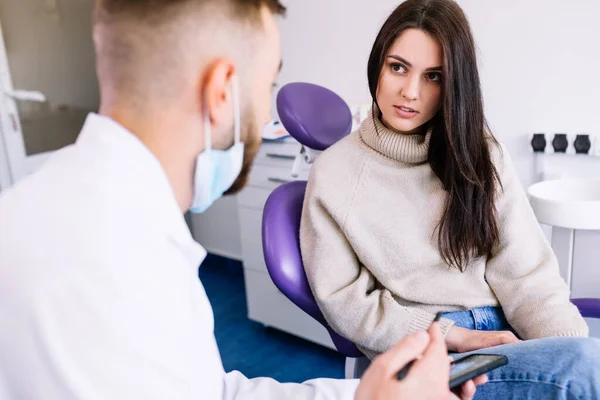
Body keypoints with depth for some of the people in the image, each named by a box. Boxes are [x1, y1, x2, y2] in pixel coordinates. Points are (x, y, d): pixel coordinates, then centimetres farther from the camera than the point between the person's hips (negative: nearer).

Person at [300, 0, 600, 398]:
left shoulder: (478, 152, 7)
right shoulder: (334, 172, -3)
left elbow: (525, 270, 1)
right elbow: (343, 300, -3)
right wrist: (453, 336, -11)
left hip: (507, 331, 4)